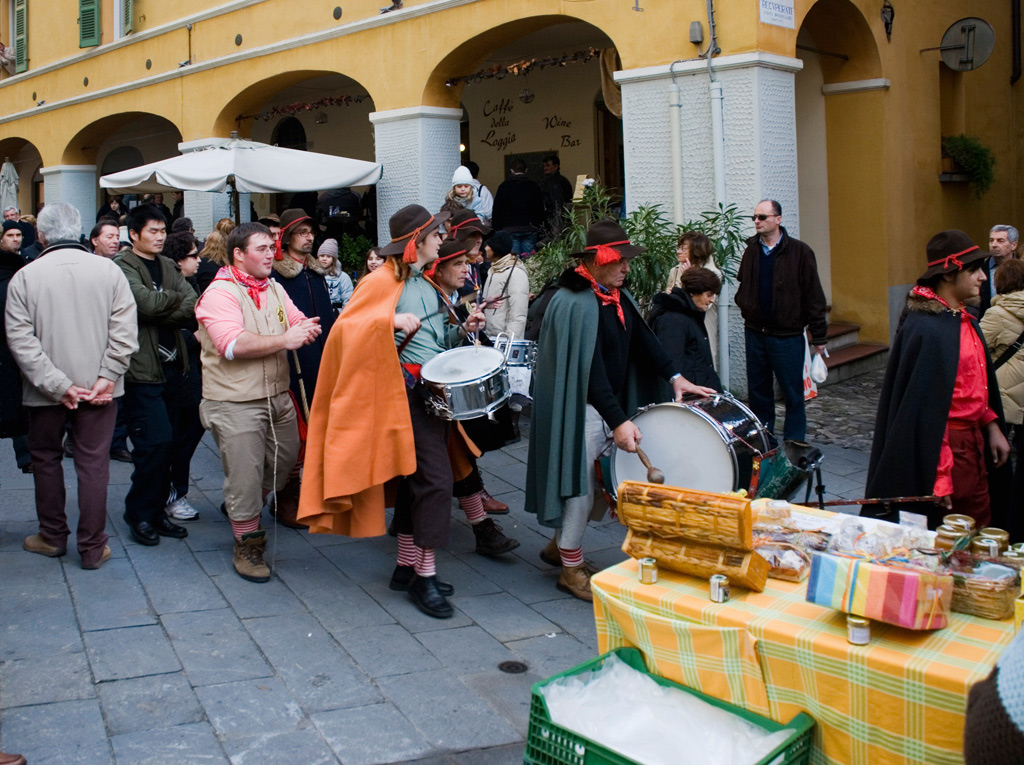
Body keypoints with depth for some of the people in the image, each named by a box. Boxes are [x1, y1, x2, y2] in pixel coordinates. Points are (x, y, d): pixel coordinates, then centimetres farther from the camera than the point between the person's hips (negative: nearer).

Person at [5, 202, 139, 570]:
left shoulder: (25, 277, -7)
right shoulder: (108, 270, -4)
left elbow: (21, 340, -11)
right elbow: (125, 330, -9)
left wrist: (57, 385, -11)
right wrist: (106, 377, -8)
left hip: (46, 390, 0)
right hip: (98, 387, 1)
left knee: (46, 459, 18)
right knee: (93, 463, 7)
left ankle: (53, 537, 29)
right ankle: (93, 548, 11)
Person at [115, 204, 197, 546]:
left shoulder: (167, 266, 17)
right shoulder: (123, 266, -5)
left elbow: (194, 307, 2)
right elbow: (148, 302, -23)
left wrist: (161, 311, -15)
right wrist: (176, 300, -10)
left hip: (170, 365, 7)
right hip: (142, 367, -7)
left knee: (161, 443, 10)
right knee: (156, 441, -11)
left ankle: (156, 512, 19)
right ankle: (139, 514, 4)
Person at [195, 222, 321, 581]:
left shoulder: (274, 289, 11)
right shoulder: (220, 293, -14)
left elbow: (298, 321, 11)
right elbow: (232, 344, -26)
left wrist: (307, 329, -15)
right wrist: (285, 340, -26)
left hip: (278, 396, 8)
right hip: (234, 401, -8)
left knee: (285, 459, 20)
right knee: (245, 474, -2)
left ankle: (241, 508, 43)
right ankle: (247, 547, 13)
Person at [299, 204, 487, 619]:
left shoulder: (425, 284, 18)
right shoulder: (384, 281, -9)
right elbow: (346, 327, -19)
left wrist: (464, 329, 6)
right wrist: (392, 321, -29)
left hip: (434, 391, 9)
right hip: (407, 392, -9)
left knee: (414, 479, 13)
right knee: (434, 479, -13)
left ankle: (407, 566, 22)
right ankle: (425, 574, -6)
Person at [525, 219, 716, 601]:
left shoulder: (618, 296, 8)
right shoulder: (575, 304, -22)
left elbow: (642, 338, 12)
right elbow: (588, 369, -26)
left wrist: (674, 376, 0)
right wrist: (619, 421, -29)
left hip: (608, 404, 9)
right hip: (580, 409, -9)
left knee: (593, 480, 16)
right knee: (580, 485, 0)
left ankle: (559, 546, 35)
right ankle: (571, 569, 16)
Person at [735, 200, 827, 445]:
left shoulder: (799, 252, -7)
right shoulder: (752, 250, 7)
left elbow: (814, 296, -6)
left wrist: (818, 336, -7)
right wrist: (743, 304, 3)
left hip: (787, 335, -5)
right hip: (755, 333, 5)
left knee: (793, 394, 2)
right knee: (758, 391, 11)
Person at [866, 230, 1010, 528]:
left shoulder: (963, 319, 7)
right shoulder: (926, 330, -23)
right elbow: (925, 405, -24)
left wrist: (992, 426, 12)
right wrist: (939, 476, -23)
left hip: (971, 442, 9)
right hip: (945, 446, -9)